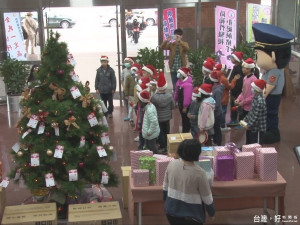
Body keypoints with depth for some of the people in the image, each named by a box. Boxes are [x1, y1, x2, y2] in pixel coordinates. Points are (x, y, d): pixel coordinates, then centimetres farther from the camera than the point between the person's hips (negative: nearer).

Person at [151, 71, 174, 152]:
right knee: (166, 131, 21)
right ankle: (166, 145, 33)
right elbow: (172, 107, -5)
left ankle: (162, 147, 16)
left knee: (160, 132, 11)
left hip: (158, 117, -3)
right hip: (167, 117, 3)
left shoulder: (154, 97, -24)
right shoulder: (170, 96, -17)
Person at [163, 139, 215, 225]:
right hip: (191, 215, -4)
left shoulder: (172, 164, -10)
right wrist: (211, 212, 6)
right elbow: (207, 198, -12)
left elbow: (165, 187, 2)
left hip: (171, 211, 4)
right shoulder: (199, 173, -22)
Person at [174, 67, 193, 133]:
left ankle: (186, 132, 19)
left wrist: (185, 107, -22)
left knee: (186, 119, 5)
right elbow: (176, 92, 13)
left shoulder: (187, 84, -28)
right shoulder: (179, 81, 3)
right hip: (180, 104, 9)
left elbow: (187, 96, -27)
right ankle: (184, 131, 35)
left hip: (186, 105, -9)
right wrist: (175, 100, 16)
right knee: (183, 118, 21)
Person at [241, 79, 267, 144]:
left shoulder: (260, 101, -25)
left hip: (258, 129, -10)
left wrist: (249, 125, -17)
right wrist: (245, 119, 13)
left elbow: (256, 117, -24)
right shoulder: (256, 97, 5)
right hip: (252, 127, 10)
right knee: (249, 145, 19)